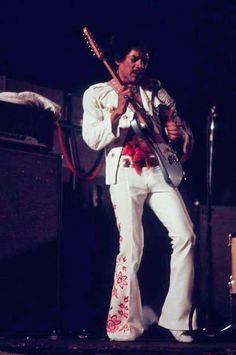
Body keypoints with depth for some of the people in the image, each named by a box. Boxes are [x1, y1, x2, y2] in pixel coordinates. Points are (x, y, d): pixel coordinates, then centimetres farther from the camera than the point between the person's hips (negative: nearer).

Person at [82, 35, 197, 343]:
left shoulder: (156, 91, 18)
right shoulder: (97, 93, 8)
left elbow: (181, 128, 22)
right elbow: (92, 139, -3)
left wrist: (179, 134, -3)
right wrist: (117, 112, -17)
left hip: (159, 170, 4)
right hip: (125, 174, -4)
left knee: (185, 235, -10)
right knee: (131, 248, -9)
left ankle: (177, 318, -2)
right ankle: (126, 326, 0)